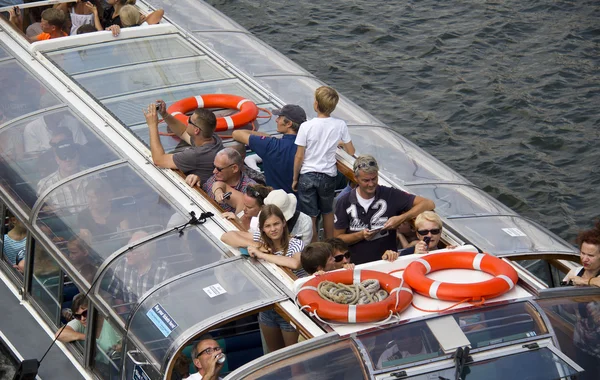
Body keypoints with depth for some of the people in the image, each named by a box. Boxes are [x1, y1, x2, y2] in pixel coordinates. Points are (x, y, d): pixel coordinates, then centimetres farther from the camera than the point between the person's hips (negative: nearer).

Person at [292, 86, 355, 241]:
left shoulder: (306, 126, -15)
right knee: (328, 212, 23)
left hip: (307, 176, -3)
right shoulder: (340, 125, -9)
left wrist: (295, 178, 3)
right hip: (328, 176, 3)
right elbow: (351, 152, 1)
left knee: (310, 217, 7)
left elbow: (299, 156, -10)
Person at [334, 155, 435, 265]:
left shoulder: (390, 196, -1)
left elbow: (428, 204, -4)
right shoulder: (344, 203, 3)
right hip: (356, 266, 0)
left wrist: (401, 219, -14)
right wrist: (361, 235, -10)